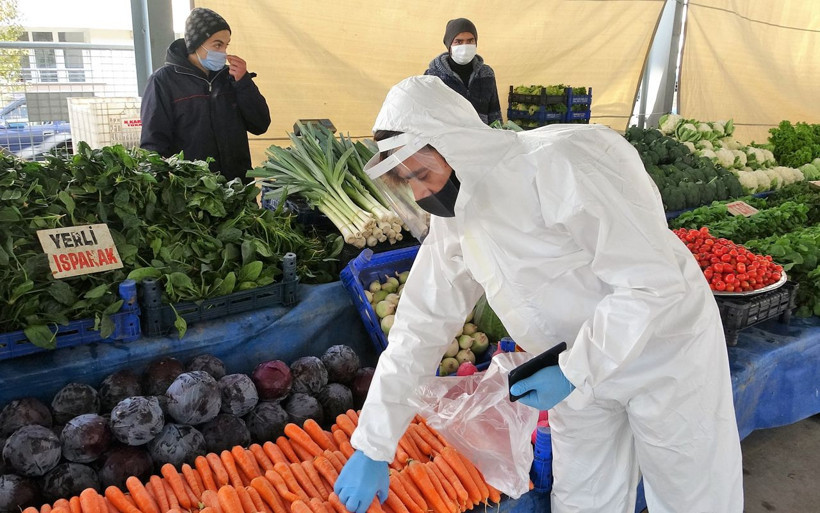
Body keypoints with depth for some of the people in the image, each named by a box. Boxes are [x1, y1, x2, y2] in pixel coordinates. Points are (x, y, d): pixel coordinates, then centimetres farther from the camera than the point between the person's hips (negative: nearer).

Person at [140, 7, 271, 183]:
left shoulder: (229, 76, 9)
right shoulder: (164, 80, -2)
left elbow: (260, 126, 4)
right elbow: (153, 144, -5)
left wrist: (244, 82, -6)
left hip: (238, 185, 4)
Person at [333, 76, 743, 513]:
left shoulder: (560, 166, -29)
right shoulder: (453, 219, -6)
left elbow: (653, 283, -28)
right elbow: (419, 328, -4)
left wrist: (573, 372, -25)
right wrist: (371, 450, -3)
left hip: (665, 351, -5)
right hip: (581, 372, 6)